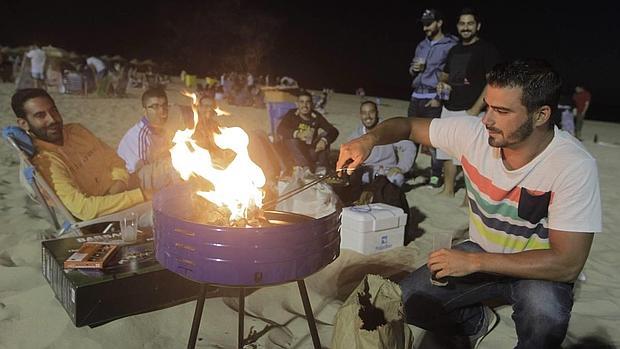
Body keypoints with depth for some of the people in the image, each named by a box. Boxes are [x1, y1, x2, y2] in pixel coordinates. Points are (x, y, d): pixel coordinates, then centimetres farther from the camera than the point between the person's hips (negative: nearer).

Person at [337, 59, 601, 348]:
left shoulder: (574, 167, -27)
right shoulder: (474, 132, -16)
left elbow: (568, 264, -28)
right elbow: (409, 126, -2)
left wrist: (473, 262, -30)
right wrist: (370, 138, -25)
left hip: (539, 271, -3)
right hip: (481, 253, 4)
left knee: (544, 311, -36)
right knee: (407, 301, -11)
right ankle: (477, 321, 19)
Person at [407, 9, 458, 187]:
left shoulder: (450, 46, -5)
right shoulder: (421, 45, 16)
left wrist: (440, 98, -16)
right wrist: (413, 69, -1)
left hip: (434, 99, -7)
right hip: (416, 97, 7)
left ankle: (435, 176, 4)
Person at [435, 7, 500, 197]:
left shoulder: (486, 49, -5)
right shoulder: (454, 50, 16)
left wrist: (475, 109, -19)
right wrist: (441, 84, 2)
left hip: (470, 111, -7)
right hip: (449, 109, 7)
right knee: (447, 153, 12)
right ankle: (448, 190, 26)